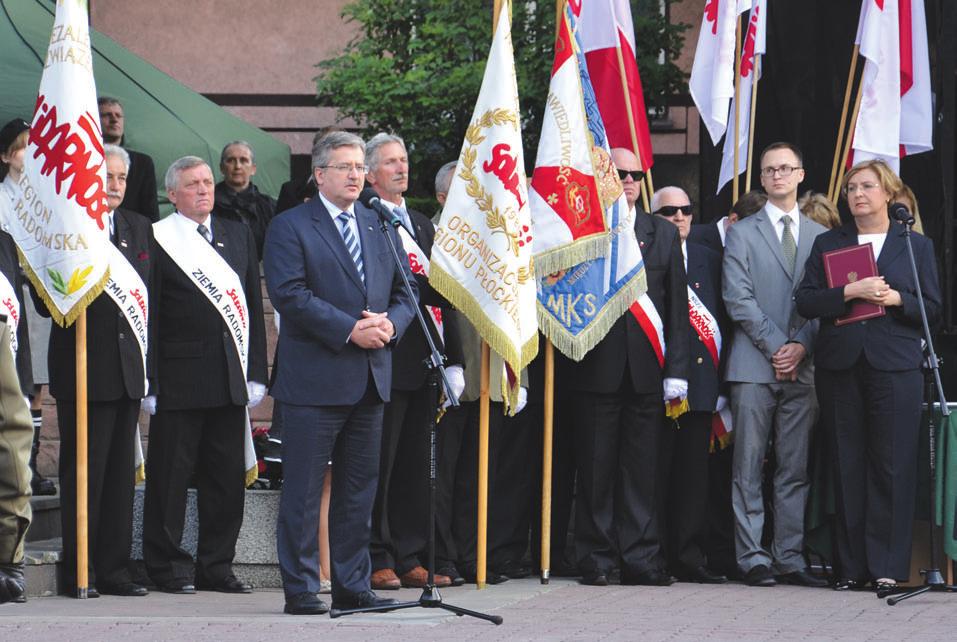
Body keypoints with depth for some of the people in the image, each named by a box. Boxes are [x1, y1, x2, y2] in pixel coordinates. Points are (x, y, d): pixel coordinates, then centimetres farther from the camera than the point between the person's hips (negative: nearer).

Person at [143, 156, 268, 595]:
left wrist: (256, 373, 8)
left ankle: (216, 566, 16)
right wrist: (150, 384, -10)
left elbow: (253, 306, 15)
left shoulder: (238, 235, 15)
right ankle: (167, 568, 7)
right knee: (170, 477, 0)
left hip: (230, 379, 5)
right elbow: (148, 317, -5)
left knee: (228, 477, 7)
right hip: (179, 378, -5)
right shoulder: (157, 240, -3)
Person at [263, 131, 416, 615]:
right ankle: (300, 589, 2)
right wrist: (350, 330, -18)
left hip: (371, 378, 6)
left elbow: (405, 293, 16)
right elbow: (290, 294, -14)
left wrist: (390, 322, -7)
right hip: (314, 379, -6)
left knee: (359, 489, 10)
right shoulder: (290, 227, -3)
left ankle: (352, 585, 16)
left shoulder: (381, 227, 17)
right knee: (303, 489, -3)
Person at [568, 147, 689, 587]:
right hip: (597, 366, -2)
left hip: (646, 368, 2)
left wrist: (676, 370, 2)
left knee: (642, 468, 3)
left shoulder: (664, 234, 13)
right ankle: (595, 559, 7)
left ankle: (641, 559, 6)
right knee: (595, 468, 2)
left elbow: (677, 307, 10)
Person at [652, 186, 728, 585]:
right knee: (655, 470, -3)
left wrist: (720, 378, 9)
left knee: (694, 470, 4)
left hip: (699, 377, 5)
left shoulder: (708, 260, 17)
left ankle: (688, 555, 7)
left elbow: (722, 319, 16)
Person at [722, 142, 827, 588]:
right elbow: (739, 300, -2)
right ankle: (753, 558, -1)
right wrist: (776, 347, -10)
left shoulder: (820, 236, 14)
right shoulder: (742, 234, 6)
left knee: (795, 470, 3)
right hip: (754, 366, -2)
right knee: (749, 468, -3)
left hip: (802, 366, 3)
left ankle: (790, 559, 6)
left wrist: (802, 346, -6)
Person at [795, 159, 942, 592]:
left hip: (895, 366, -2)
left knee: (892, 467, -6)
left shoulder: (915, 245, 11)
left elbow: (933, 310, 7)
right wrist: (851, 292, -11)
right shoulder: (827, 244, 14)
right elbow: (805, 302, 3)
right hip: (840, 366, 2)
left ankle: (887, 566, -4)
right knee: (847, 468, 1)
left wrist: (896, 298, -10)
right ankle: (852, 566, 5)